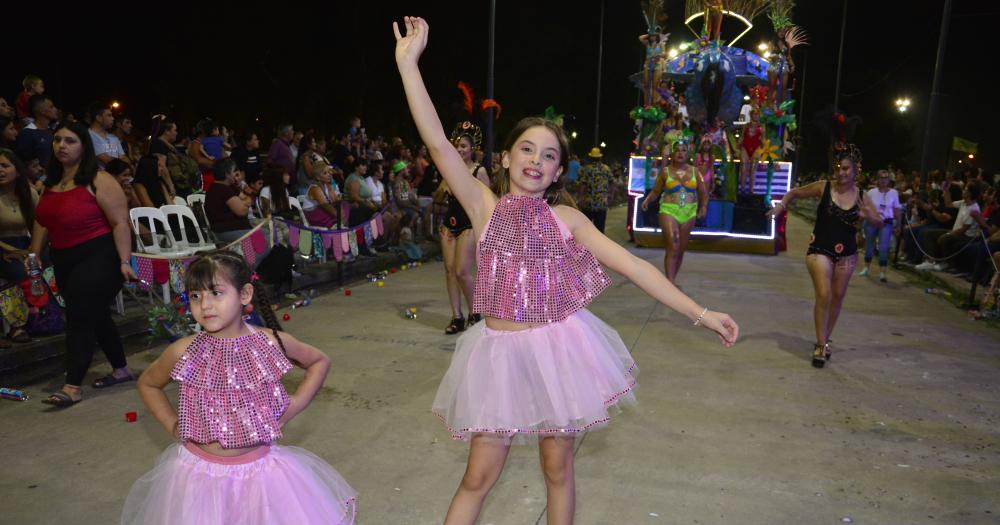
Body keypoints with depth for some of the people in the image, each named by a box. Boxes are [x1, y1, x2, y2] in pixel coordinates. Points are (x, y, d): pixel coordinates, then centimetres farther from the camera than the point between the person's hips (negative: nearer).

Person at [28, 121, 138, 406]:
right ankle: (121, 370, 29)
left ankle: (72, 388, -5)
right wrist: (34, 254, 11)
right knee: (95, 316, 15)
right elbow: (43, 222, 16)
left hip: (99, 257, -8)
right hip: (65, 262, 8)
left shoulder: (98, 181, -12)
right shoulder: (51, 182, 11)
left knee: (79, 317, -10)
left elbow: (120, 222, -17)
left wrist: (124, 261, -22)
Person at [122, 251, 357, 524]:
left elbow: (320, 362, 6)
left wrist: (294, 405, -2)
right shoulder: (184, 351, -11)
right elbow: (147, 384, 11)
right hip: (200, 471, 0)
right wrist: (172, 425, 2)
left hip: (259, 470, 0)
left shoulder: (271, 342, -11)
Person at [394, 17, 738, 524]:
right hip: (501, 352, 0)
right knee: (479, 475, 7)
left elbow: (632, 265, -1)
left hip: (559, 349, 1)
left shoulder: (567, 218, 0)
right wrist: (408, 63, -18)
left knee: (558, 467, 14)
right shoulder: (484, 206, -2)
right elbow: (438, 142, -13)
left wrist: (701, 313, -4)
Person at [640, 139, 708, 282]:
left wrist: (703, 206, -1)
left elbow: (703, 192, 15)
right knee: (672, 248, -14)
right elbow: (655, 191, 5)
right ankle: (670, 284, -16)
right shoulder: (665, 171, 3)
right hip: (669, 211, -4)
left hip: (689, 213, 4)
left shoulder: (694, 171, 9)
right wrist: (647, 200, -13)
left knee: (681, 249, 9)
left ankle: (671, 280, 25)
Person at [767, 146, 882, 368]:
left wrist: (869, 217, -16)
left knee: (838, 297, 12)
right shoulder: (823, 187, -8)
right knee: (824, 295, -13)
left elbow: (880, 223, 6)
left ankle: (825, 340, 29)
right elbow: (795, 192, 5)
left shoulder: (861, 196, -1)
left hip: (847, 253, 3)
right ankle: (821, 345, -2)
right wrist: (782, 204, -14)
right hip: (820, 249, -3)